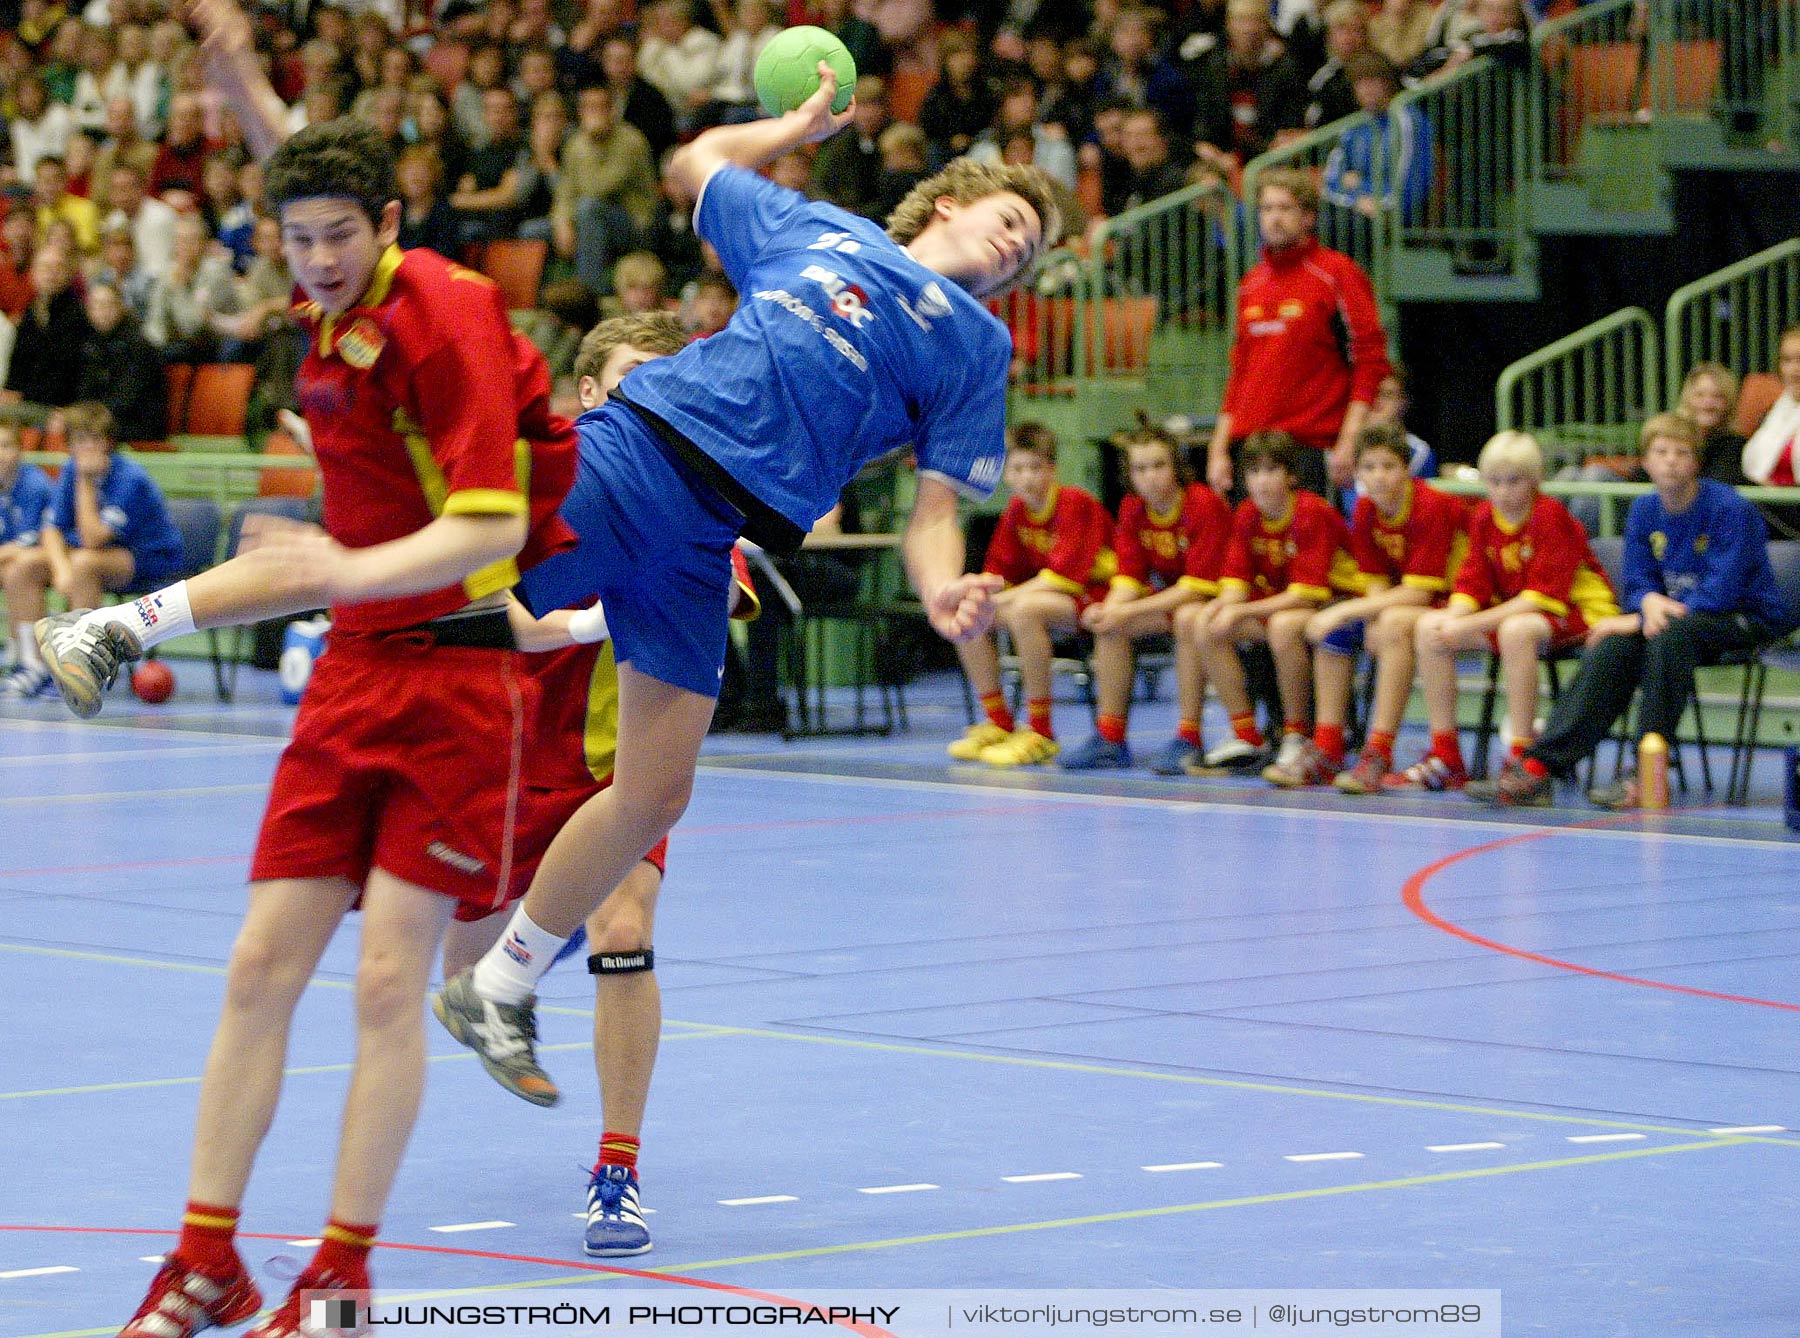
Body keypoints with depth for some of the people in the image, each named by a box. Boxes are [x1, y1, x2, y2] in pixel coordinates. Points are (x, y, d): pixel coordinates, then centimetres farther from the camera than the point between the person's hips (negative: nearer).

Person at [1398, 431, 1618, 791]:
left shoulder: (1550, 515, -17)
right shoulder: (1485, 517, 3)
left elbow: (1542, 598, -23)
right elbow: (1472, 585, 2)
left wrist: (1472, 625, -28)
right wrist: (1452, 619, -21)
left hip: (1577, 611, -8)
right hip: (1509, 611, 8)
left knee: (1516, 630, -40)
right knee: (1428, 629, -9)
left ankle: (1523, 759, -37)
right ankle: (1445, 758, -7)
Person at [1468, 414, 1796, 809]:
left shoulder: (1730, 509, -17)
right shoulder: (1644, 510, 3)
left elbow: (1722, 594, -22)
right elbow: (1638, 583, 6)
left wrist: (1637, 620, -22)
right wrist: (1649, 602, -21)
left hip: (1747, 619, -6)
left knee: (1669, 632, -36)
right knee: (1612, 645, -23)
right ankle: (1540, 766, -30)